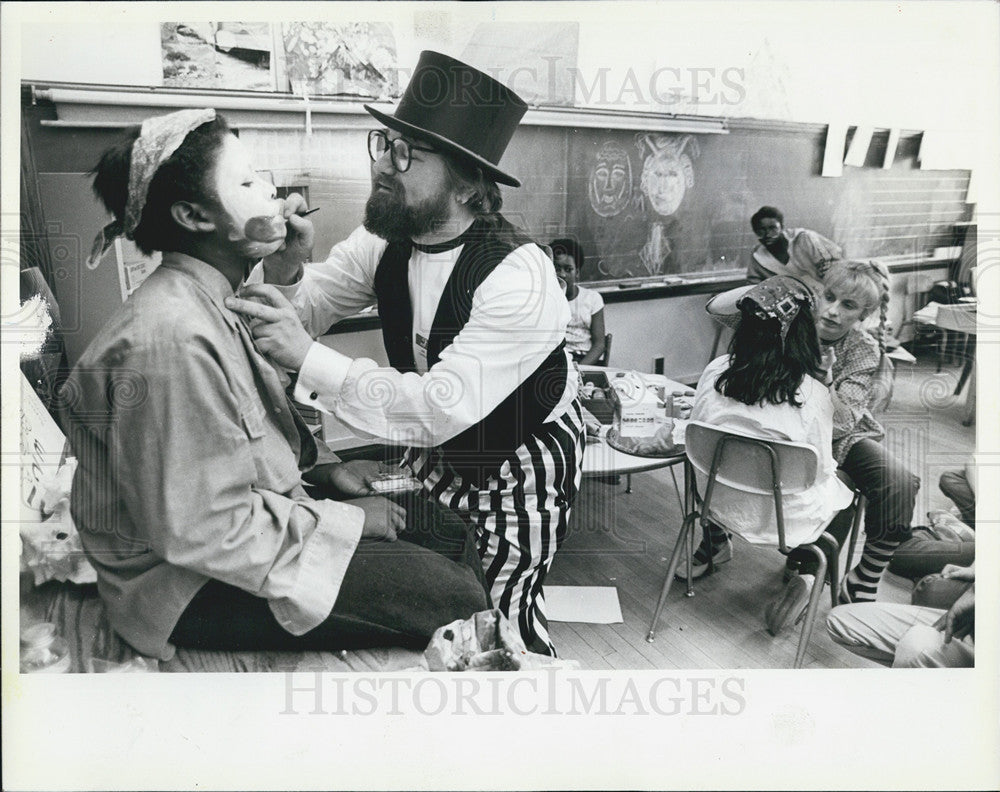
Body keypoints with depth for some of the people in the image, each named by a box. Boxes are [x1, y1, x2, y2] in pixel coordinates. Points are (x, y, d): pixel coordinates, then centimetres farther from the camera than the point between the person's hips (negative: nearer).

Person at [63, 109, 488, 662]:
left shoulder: (204, 306, 7)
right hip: (192, 589, -10)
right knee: (445, 594, -17)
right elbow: (202, 530, -26)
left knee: (449, 533, 4)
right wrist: (345, 520, -17)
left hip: (249, 518, 10)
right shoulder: (169, 339, -27)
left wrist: (319, 467, 4)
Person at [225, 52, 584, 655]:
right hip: (439, 450, 6)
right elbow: (307, 308, -4)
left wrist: (306, 356, -40)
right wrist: (286, 268, -28)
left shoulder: (518, 277, -33)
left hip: (520, 465, -5)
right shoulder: (385, 242, -11)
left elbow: (441, 408, -37)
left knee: (499, 611, 6)